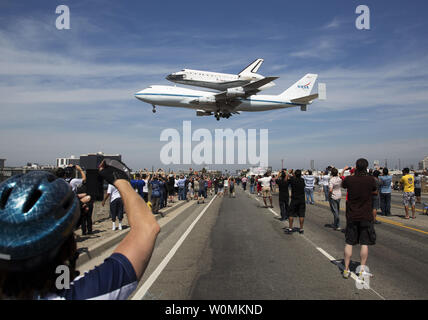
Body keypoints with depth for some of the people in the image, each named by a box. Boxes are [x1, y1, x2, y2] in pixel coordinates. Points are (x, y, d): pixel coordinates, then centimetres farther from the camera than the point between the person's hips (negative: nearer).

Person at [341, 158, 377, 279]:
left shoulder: (349, 179, -10)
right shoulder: (370, 180, -11)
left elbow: (343, 185, 13)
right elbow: (374, 191, 9)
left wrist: (352, 174, 18)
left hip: (351, 216, 1)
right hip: (366, 216, -1)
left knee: (349, 243, 8)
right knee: (365, 243, 8)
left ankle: (346, 270, 13)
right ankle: (362, 269, 12)